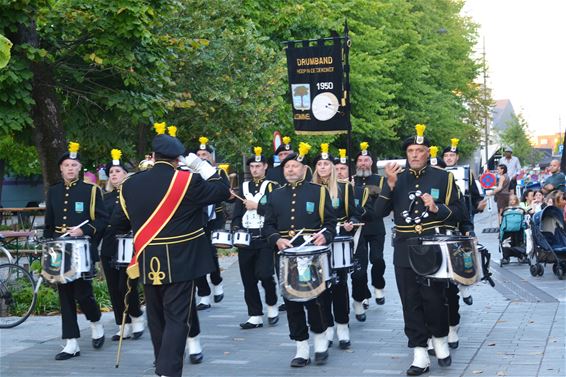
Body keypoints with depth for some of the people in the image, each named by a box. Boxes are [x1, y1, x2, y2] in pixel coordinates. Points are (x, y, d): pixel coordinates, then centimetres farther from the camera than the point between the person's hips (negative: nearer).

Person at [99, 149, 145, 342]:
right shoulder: (107, 197, 12)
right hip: (108, 249, 5)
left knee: (126, 286, -9)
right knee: (114, 290, 5)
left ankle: (137, 317, 16)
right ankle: (124, 326, 15)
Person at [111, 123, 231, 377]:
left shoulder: (130, 184, 1)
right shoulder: (188, 181, -12)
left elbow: (118, 223, 8)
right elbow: (222, 191, -2)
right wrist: (203, 167, 7)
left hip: (148, 262, 4)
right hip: (180, 262, -4)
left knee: (157, 317, 17)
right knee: (177, 318, -3)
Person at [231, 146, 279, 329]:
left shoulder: (272, 187, 2)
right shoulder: (243, 187, 14)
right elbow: (237, 214, 11)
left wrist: (257, 206, -12)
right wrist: (235, 230, -5)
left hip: (265, 239, -4)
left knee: (264, 275, -14)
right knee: (248, 279, 4)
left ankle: (272, 305, 12)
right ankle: (255, 316, 13)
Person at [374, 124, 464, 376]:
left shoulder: (443, 177, 2)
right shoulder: (396, 178, 8)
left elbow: (458, 212, 2)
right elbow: (380, 212, -1)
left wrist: (437, 208, -17)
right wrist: (390, 184, -13)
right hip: (405, 249, 2)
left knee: (434, 297, -2)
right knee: (411, 302, 3)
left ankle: (440, 340, 24)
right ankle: (420, 355, 8)